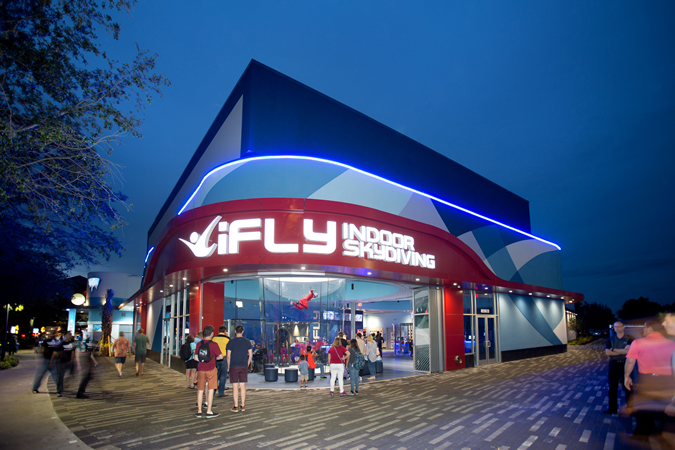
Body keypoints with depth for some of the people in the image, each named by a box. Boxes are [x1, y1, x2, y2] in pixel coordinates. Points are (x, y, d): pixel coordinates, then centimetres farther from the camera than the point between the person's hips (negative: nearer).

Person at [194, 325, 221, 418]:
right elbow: (220, 356, -8)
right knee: (210, 390, 3)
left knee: (200, 390, 12)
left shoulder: (199, 344, 0)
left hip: (201, 369, 4)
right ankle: (209, 412, 5)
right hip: (211, 369, -4)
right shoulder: (213, 344, -12)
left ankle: (199, 411, 18)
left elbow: (196, 357, 5)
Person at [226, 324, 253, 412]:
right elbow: (250, 355, 4)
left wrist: (228, 366, 8)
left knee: (235, 386, 2)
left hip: (234, 366, -2)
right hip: (244, 366, 2)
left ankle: (236, 406, 5)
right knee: (242, 386, 8)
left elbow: (228, 356, -4)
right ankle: (242, 406, 13)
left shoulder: (231, 342, -5)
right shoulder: (247, 342, 2)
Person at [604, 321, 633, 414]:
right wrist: (621, 352, -12)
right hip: (613, 364, 3)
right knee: (612, 387, 6)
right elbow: (607, 352, -5)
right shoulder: (610, 339, 7)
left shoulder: (629, 339, -2)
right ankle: (612, 407, 14)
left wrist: (613, 350, -9)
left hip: (625, 364, -3)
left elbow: (627, 350, -17)